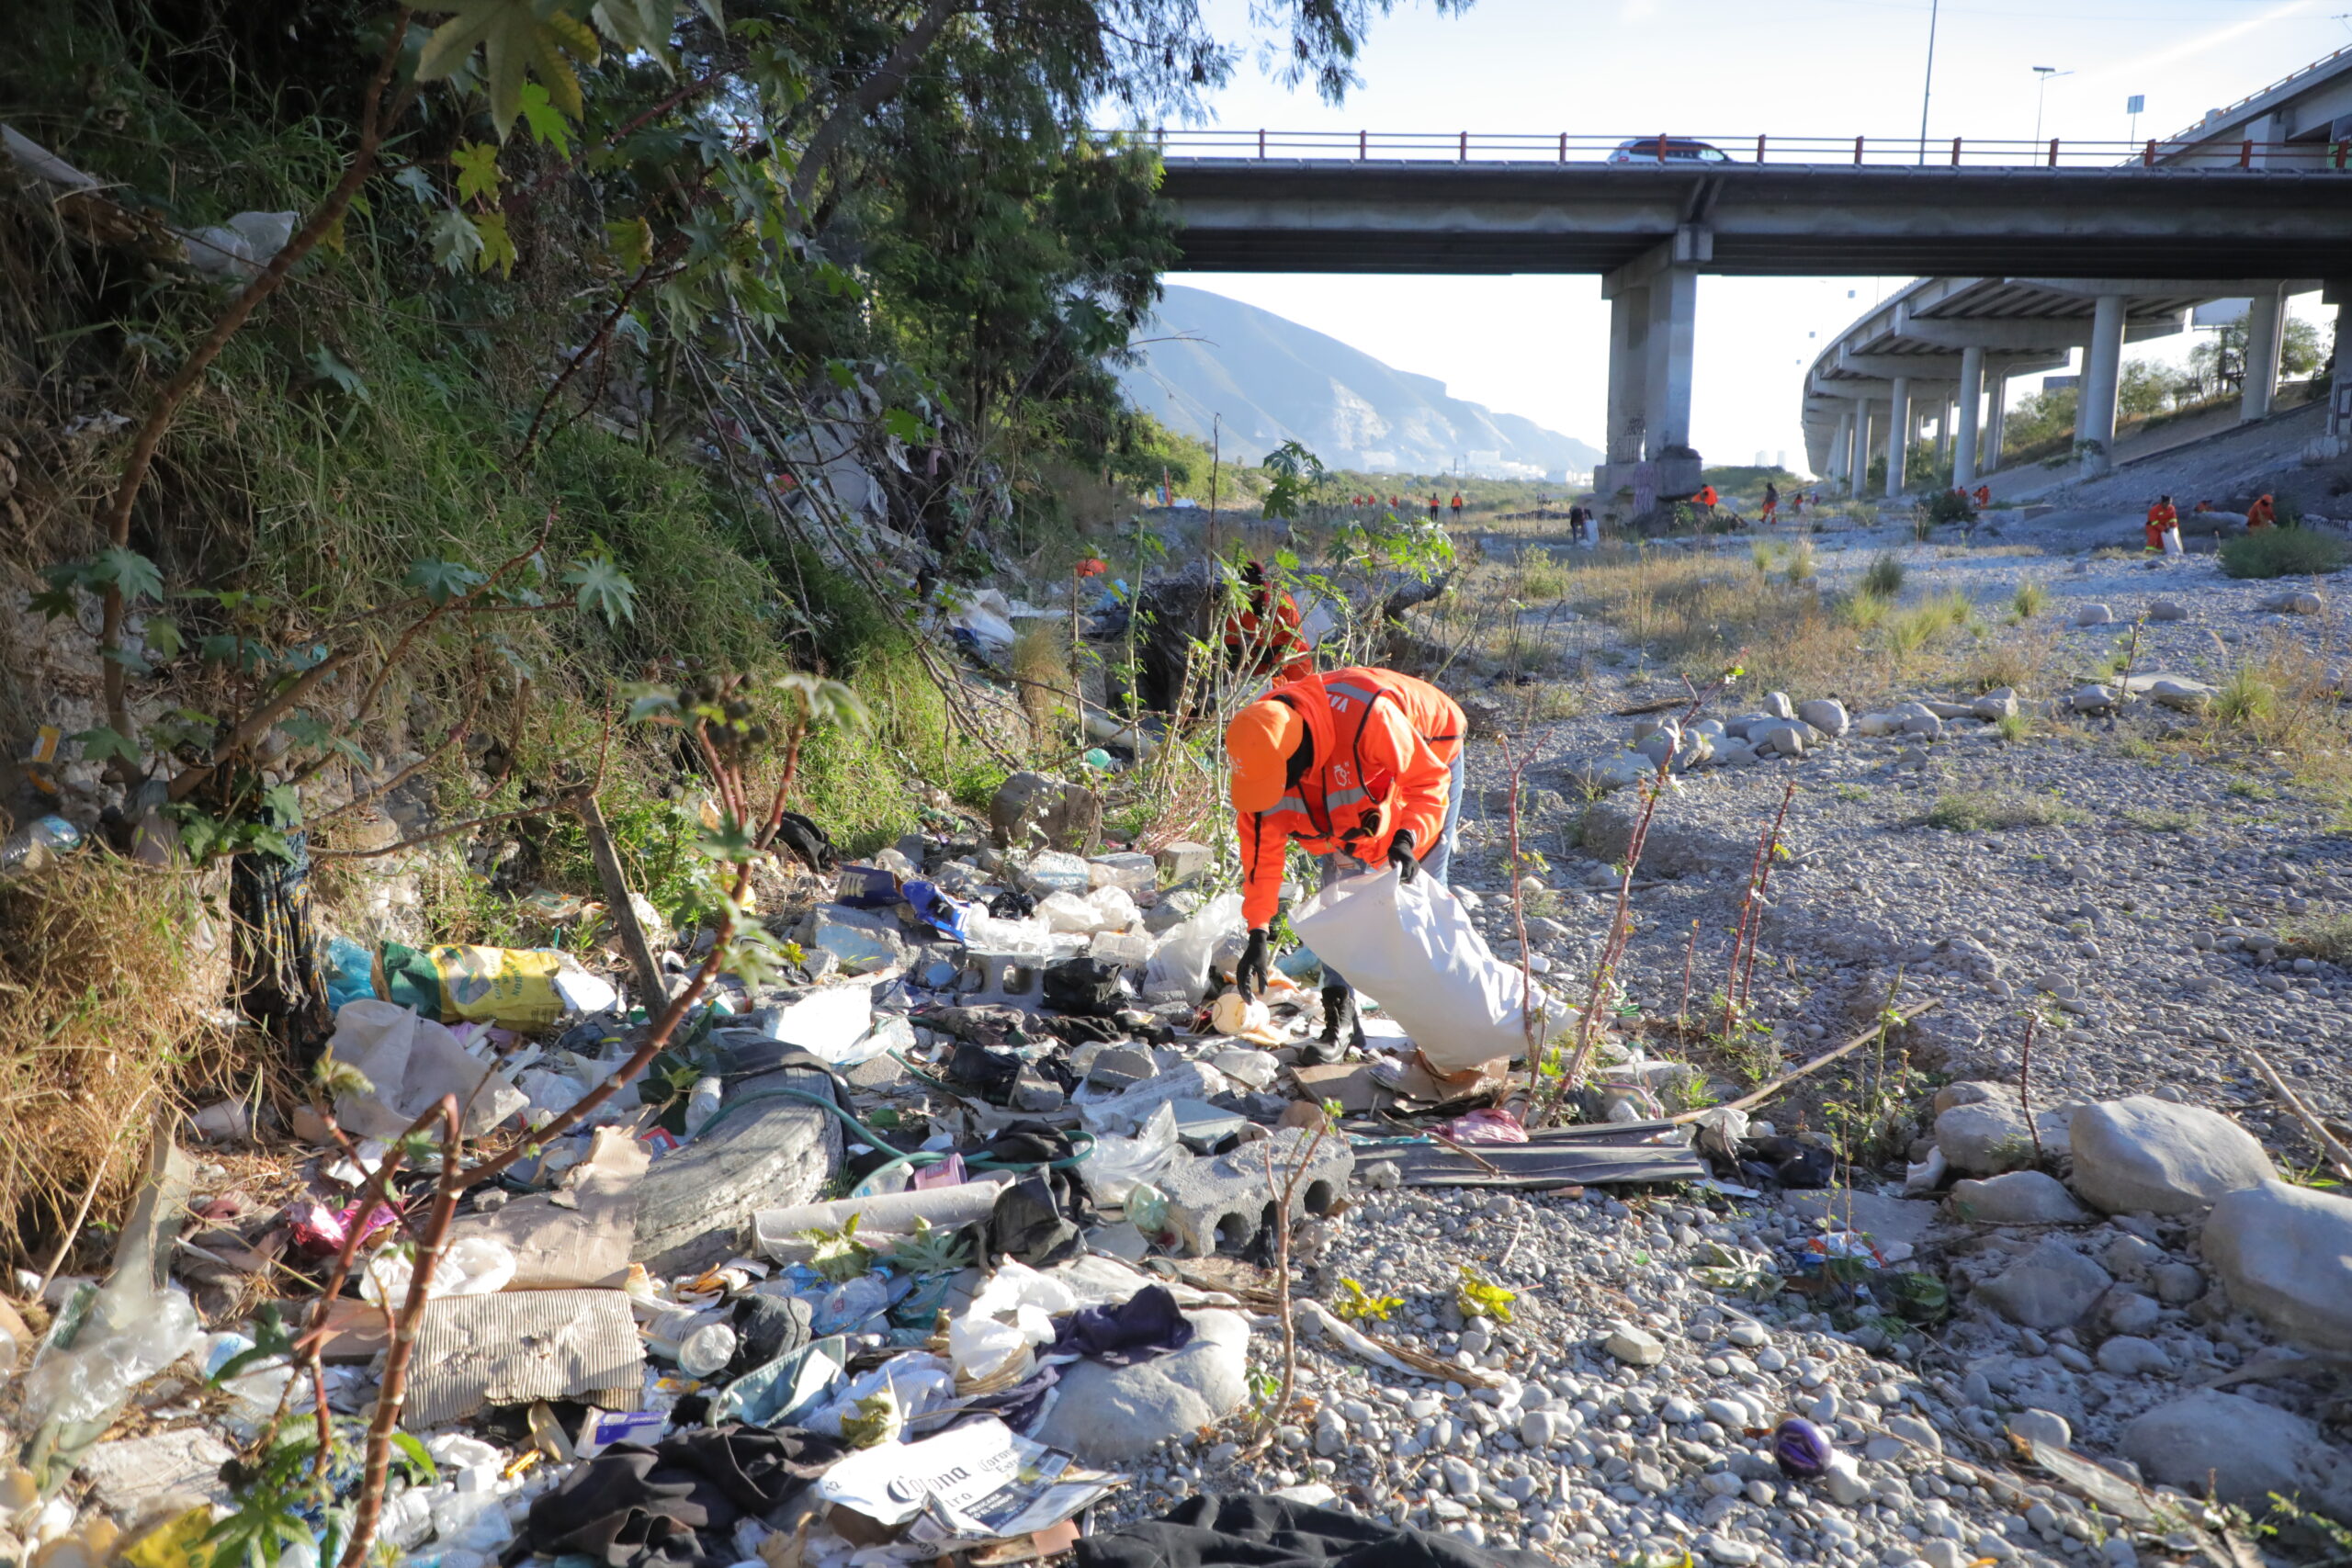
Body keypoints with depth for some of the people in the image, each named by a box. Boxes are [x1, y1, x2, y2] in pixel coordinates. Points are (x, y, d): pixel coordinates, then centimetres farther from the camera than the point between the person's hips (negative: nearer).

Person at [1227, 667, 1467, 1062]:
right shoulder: (1263, 748, -28)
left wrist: (1408, 838, -47)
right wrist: (1257, 934, -21)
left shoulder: (1369, 718, -46)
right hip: (1351, 793, 4)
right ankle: (1340, 1018, -5)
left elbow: (1429, 779, -31)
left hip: (1427, 754, -4)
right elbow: (1261, 845, -20)